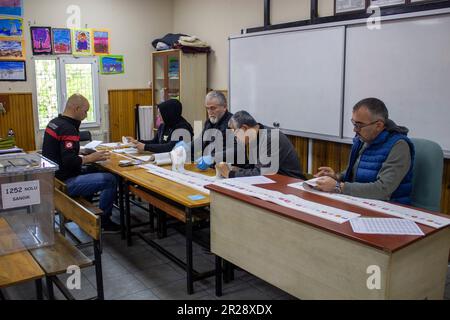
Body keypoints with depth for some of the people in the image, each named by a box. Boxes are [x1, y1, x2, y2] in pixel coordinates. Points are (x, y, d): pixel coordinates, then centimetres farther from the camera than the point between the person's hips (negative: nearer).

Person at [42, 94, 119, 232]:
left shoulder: (54, 122, 10)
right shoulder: (68, 129, -19)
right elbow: (69, 162, -26)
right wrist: (90, 158, -12)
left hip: (53, 176, 11)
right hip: (64, 182, -11)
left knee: (91, 171, 27)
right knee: (110, 180, -16)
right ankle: (103, 220, 2)